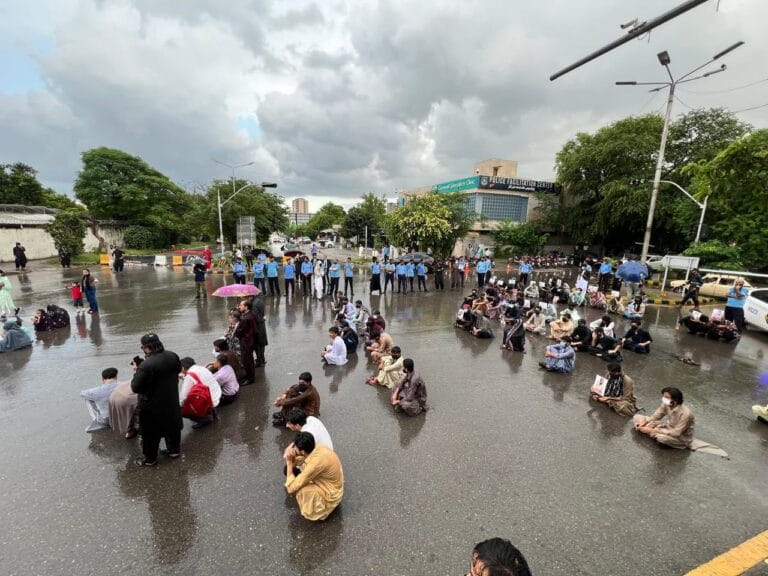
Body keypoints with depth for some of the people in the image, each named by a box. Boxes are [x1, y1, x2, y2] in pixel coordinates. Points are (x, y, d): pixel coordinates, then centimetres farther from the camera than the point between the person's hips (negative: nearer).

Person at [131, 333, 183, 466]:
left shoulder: (146, 365, -30)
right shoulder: (172, 356, -9)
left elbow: (135, 387, -22)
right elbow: (178, 370, 10)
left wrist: (137, 373, -7)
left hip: (152, 406, -6)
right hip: (171, 401, 6)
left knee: (150, 433, 14)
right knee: (172, 425, 23)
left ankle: (150, 459, 30)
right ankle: (174, 450, 39)